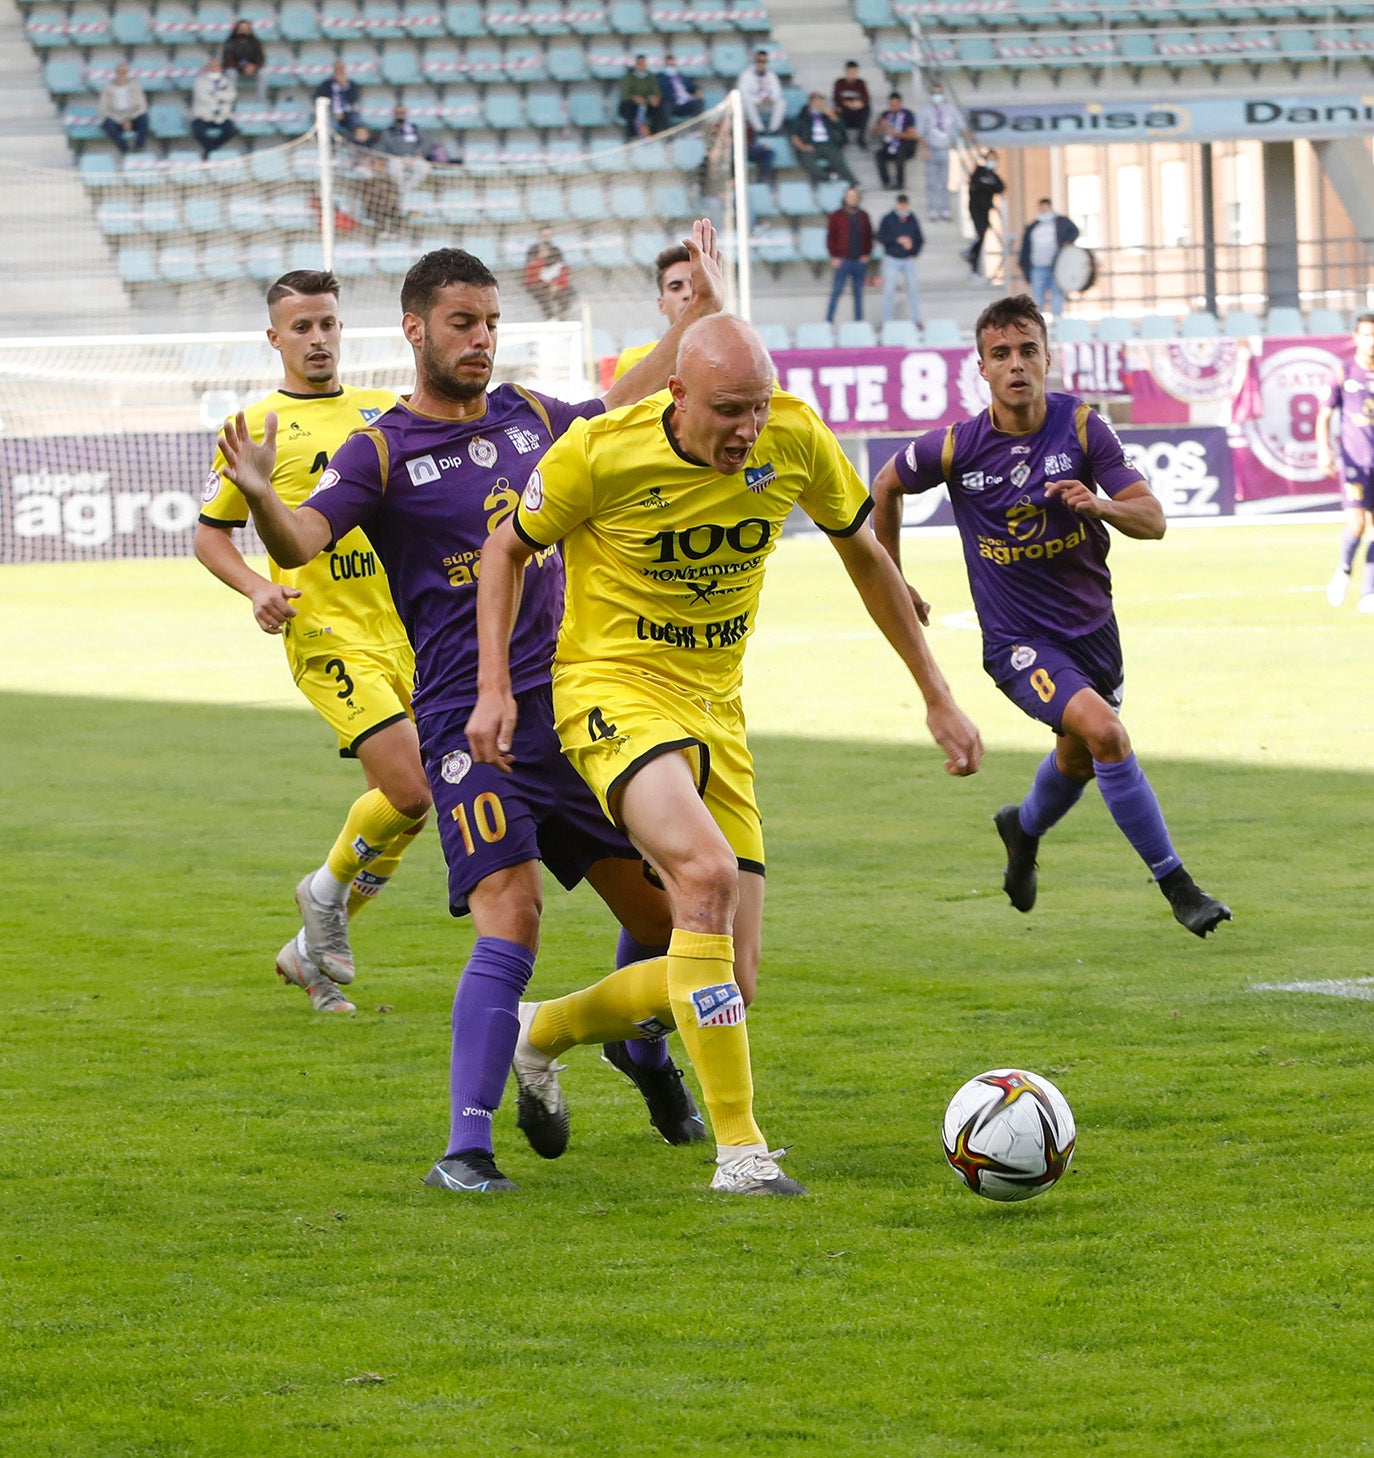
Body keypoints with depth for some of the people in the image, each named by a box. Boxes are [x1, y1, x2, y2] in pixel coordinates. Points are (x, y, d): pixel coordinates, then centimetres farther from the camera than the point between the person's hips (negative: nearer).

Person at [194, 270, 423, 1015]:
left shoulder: (384, 412, 13)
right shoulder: (256, 427, 1)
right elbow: (209, 533, 6)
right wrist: (256, 587, -11)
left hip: (404, 631, 6)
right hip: (328, 639, -6)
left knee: (405, 801, 7)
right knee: (410, 791, -19)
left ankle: (312, 950, 24)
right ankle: (327, 891, 9)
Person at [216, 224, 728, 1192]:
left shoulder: (530, 419, 11)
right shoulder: (383, 452, -5)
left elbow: (623, 413, 31)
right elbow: (304, 542, -20)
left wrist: (702, 312, 31)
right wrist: (260, 497, -41)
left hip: (570, 707, 6)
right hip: (466, 721, -6)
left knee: (662, 912, 11)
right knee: (510, 923, -21)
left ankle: (643, 1051, 42)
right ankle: (467, 1147, -17)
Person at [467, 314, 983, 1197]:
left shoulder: (795, 437, -7)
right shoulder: (600, 454, -17)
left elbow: (862, 554, 10)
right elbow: (508, 549, 1)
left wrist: (937, 696, 12)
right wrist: (495, 687, -10)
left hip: (717, 703, 5)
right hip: (614, 687, -5)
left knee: (730, 985, 1)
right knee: (708, 869, -33)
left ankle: (542, 1031, 30)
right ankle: (740, 1149, -28)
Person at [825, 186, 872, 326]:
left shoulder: (863, 216, 9)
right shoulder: (837, 216, 0)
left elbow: (869, 237, 13)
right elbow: (830, 238, -1)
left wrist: (867, 254, 0)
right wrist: (834, 257, -8)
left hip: (860, 261, 3)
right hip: (843, 260, -3)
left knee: (858, 293, 7)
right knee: (836, 291, -6)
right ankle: (828, 321, -2)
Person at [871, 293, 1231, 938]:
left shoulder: (1082, 426, -11)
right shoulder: (955, 447, -15)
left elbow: (1152, 519, -12)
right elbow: (887, 485, 6)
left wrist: (1098, 503, -33)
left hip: (1092, 624, 4)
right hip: (1018, 638, -4)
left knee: (1078, 760, 24)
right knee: (1105, 733, -26)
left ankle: (1024, 827, 59)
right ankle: (1177, 886, -17)